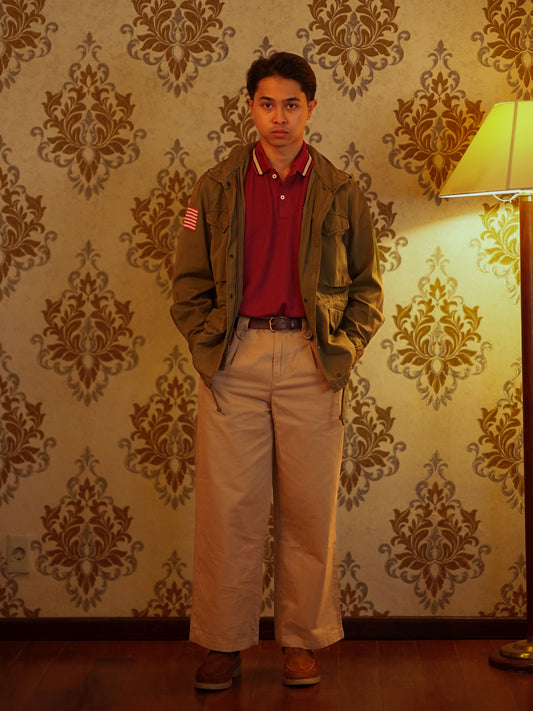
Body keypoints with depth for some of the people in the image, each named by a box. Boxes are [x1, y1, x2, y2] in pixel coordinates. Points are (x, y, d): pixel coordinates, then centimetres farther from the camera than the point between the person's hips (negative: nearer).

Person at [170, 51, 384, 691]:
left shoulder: (339, 191, 8)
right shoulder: (217, 187, 8)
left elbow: (367, 283, 12)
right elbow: (188, 280, 9)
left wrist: (346, 348, 0)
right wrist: (206, 344, -1)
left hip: (311, 361, 0)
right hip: (234, 359, 0)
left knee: (310, 507, 4)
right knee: (228, 506, 1)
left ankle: (304, 639, 19)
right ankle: (224, 642, 14)